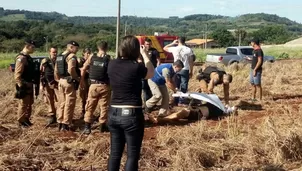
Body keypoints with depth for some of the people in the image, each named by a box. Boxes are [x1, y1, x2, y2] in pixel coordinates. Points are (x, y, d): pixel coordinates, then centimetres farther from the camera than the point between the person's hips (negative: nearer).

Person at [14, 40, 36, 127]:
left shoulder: (28, 57, 11)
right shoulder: (21, 58, -19)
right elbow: (17, 74, -23)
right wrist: (21, 86, -23)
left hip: (29, 84, 10)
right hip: (24, 85, -10)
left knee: (29, 103, 17)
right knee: (23, 104, 0)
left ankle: (27, 119, 29)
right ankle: (21, 121, 11)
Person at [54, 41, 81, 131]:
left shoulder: (59, 56, 14)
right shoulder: (72, 56, -13)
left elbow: (56, 71, 16)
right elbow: (71, 70, -27)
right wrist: (77, 78, -14)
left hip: (61, 81, 8)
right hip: (69, 82, -8)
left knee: (62, 103, 16)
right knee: (69, 104, -1)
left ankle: (60, 123, 21)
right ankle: (65, 125, 2)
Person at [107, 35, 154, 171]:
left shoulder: (112, 65, 1)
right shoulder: (136, 67, -13)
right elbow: (151, 73, 8)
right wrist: (145, 54, 19)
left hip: (114, 113, 6)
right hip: (132, 115, -5)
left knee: (115, 153, 15)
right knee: (132, 155, 5)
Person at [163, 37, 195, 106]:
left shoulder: (174, 49, -5)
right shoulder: (189, 50, -6)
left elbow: (165, 48, 13)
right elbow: (191, 62, -3)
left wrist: (173, 43, 15)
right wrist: (191, 71, 6)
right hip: (185, 70, -2)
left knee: (176, 86, 13)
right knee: (183, 86, 4)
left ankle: (176, 101, 18)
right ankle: (181, 102, 4)